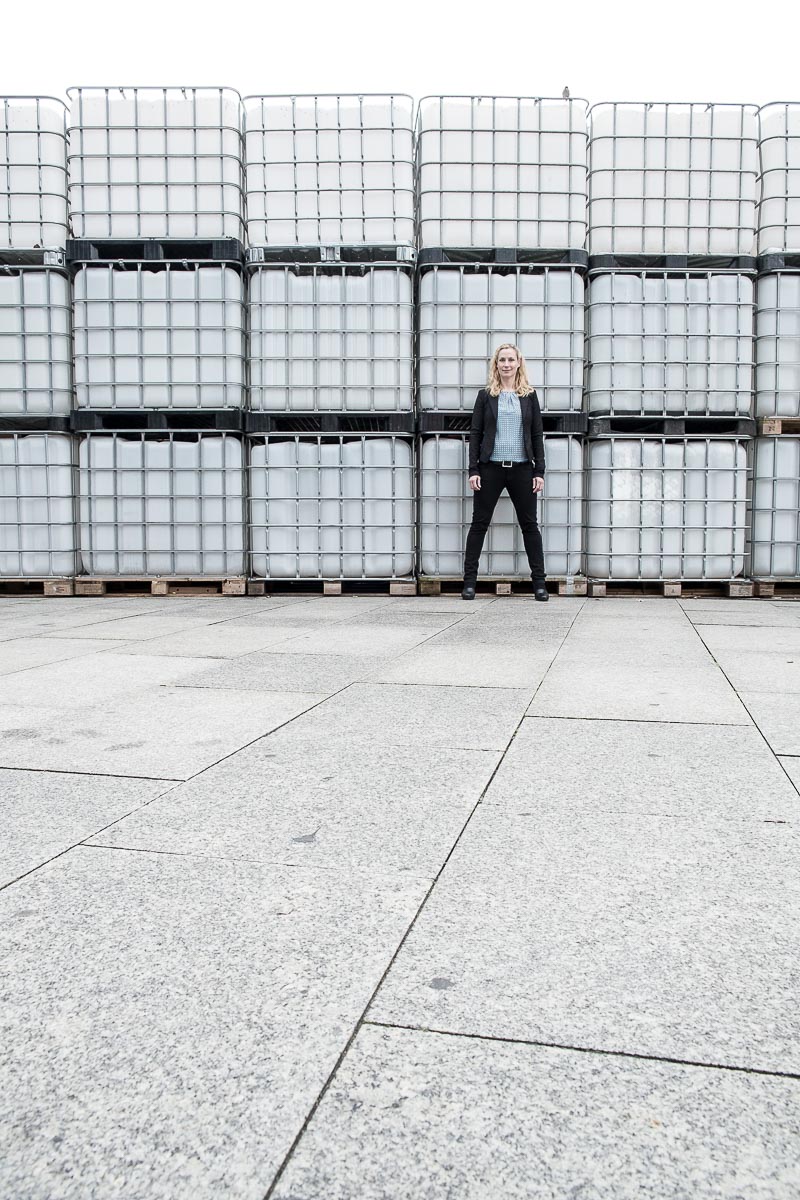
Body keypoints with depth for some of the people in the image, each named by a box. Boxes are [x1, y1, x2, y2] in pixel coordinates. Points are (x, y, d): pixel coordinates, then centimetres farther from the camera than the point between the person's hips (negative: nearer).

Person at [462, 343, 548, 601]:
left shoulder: (529, 396, 8)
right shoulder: (485, 395, 6)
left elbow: (537, 435, 7)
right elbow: (475, 433, 3)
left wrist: (539, 471, 0)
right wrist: (473, 470, -6)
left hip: (522, 469, 1)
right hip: (490, 468, -1)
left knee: (529, 524, 4)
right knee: (479, 523, 2)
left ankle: (539, 582, 9)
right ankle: (470, 580, 8)